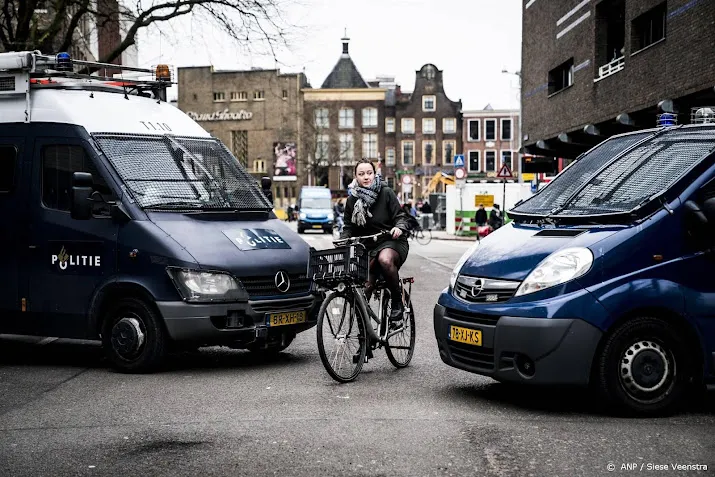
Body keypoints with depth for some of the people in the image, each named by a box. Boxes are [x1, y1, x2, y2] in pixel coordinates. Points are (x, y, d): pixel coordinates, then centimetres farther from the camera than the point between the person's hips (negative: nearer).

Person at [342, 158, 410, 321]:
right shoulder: (352, 200, 9)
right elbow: (348, 226, 12)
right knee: (365, 286, -14)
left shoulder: (386, 193, -2)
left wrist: (399, 227, -25)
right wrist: (343, 240, -8)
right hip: (367, 247, 4)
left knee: (385, 259, -39)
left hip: (391, 241, -4)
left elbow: (400, 216, -2)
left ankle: (397, 302, -22)